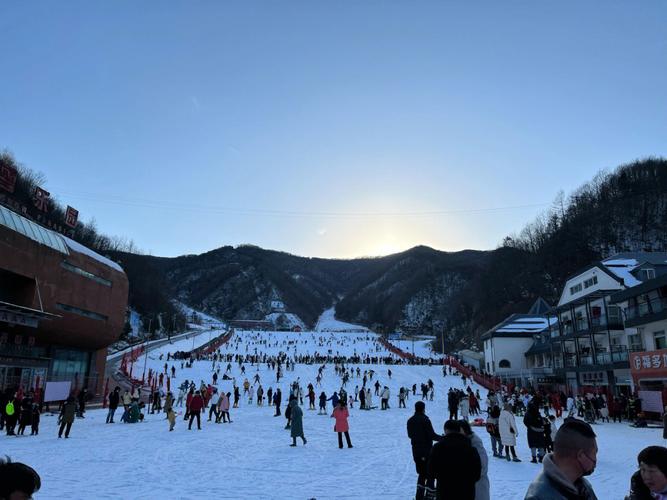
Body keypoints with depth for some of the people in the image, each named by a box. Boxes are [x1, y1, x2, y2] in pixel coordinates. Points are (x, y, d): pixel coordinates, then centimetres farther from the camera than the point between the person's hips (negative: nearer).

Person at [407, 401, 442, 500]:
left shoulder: (410, 421, 4)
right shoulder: (425, 420, -17)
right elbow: (432, 435, -18)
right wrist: (442, 438, -4)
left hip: (416, 450, 6)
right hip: (427, 449, -6)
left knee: (421, 473, 17)